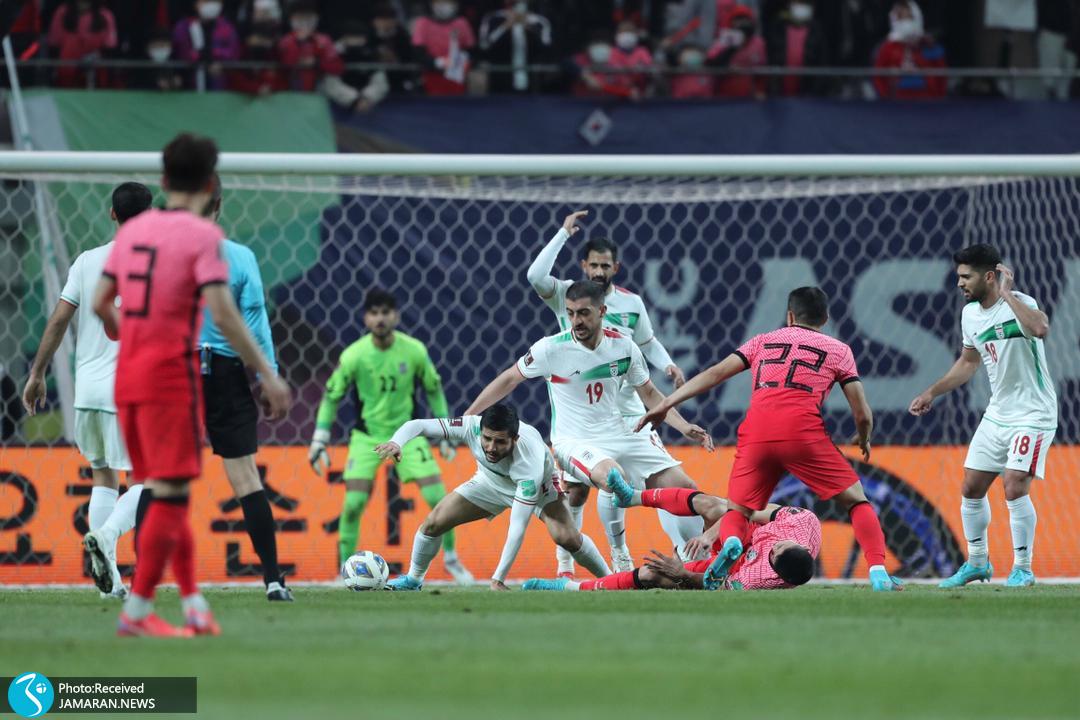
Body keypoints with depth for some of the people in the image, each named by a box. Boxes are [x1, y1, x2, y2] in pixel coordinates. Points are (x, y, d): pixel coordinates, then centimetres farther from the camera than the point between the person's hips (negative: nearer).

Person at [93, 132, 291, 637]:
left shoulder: (133, 229, 9)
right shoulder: (203, 235, -10)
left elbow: (100, 303, 13)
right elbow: (223, 315, -18)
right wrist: (267, 374, -14)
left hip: (127, 376, 7)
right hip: (171, 373, -7)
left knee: (165, 492, 14)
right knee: (171, 495, -4)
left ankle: (193, 604, 14)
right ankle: (137, 612, -6)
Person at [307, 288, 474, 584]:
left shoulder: (414, 351, -12)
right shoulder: (353, 356, -16)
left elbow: (434, 389, 5)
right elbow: (331, 397, -4)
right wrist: (319, 442, -5)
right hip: (367, 435, -1)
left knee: (437, 497, -6)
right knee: (354, 502, -13)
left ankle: (451, 558, 16)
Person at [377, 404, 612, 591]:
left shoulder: (529, 463, -44)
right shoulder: (472, 427, -36)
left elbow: (518, 527, -43)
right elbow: (417, 425, -30)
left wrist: (498, 579, -45)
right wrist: (396, 442, -54)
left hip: (537, 486, -4)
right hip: (490, 482, 4)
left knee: (567, 538, -25)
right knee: (433, 523, -7)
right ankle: (413, 579, 20)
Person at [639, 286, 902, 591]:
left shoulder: (763, 341, 26)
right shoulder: (838, 350, 21)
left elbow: (715, 373, 17)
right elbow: (862, 414, 17)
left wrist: (666, 404, 18)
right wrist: (863, 440, 38)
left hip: (756, 434, 2)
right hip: (803, 432, -2)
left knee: (737, 511, 13)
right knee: (856, 500, 11)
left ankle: (732, 542, -22)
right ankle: (878, 573, -8)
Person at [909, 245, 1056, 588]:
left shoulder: (1020, 303, -19)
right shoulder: (970, 314, 4)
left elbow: (1040, 329, -43)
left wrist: (1007, 293, -33)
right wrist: (932, 393, 18)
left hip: (1033, 415, -8)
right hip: (997, 415, 8)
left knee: (1015, 487, -18)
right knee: (971, 488, 8)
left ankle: (1023, 569, -3)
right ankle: (977, 562, 26)